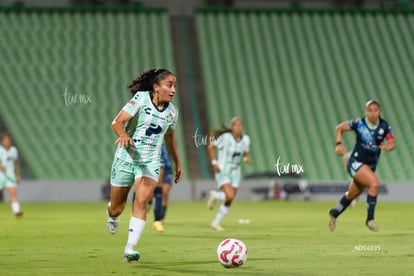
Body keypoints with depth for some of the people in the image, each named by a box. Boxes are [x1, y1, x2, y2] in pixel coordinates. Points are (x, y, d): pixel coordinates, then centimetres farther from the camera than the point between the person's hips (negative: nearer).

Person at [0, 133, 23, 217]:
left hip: (10, 176, 3)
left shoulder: (13, 150, 10)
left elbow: (16, 163, 21)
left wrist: (18, 175, 19)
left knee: (13, 193, -14)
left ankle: (17, 211, -25)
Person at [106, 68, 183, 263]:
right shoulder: (141, 99, -12)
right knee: (116, 208, 8)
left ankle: (130, 249, -21)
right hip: (126, 159, -2)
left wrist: (177, 163, 26)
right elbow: (117, 122, -19)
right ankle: (112, 215, 47)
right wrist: (123, 134, -41)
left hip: (150, 163, 3)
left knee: (141, 202, -20)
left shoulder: (172, 111, 4)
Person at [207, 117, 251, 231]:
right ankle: (214, 196, 10)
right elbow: (211, 147, -6)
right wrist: (214, 163, -14)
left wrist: (246, 159, -13)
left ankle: (216, 222, 26)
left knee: (229, 202, 5)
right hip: (222, 171, -5)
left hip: (235, 172, 5)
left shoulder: (245, 139, -3)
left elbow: (245, 154, 10)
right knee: (230, 196, -23)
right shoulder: (225, 137, -17)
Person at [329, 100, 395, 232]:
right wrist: (338, 144, -15)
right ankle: (370, 218, -18)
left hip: (371, 165, 5)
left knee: (352, 194, 20)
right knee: (375, 183, -28)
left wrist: (387, 147, -26)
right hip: (356, 162, -5)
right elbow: (339, 128, -1)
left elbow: (392, 143, -3)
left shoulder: (384, 126, -7)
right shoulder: (359, 123, -14)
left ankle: (335, 213, 47)